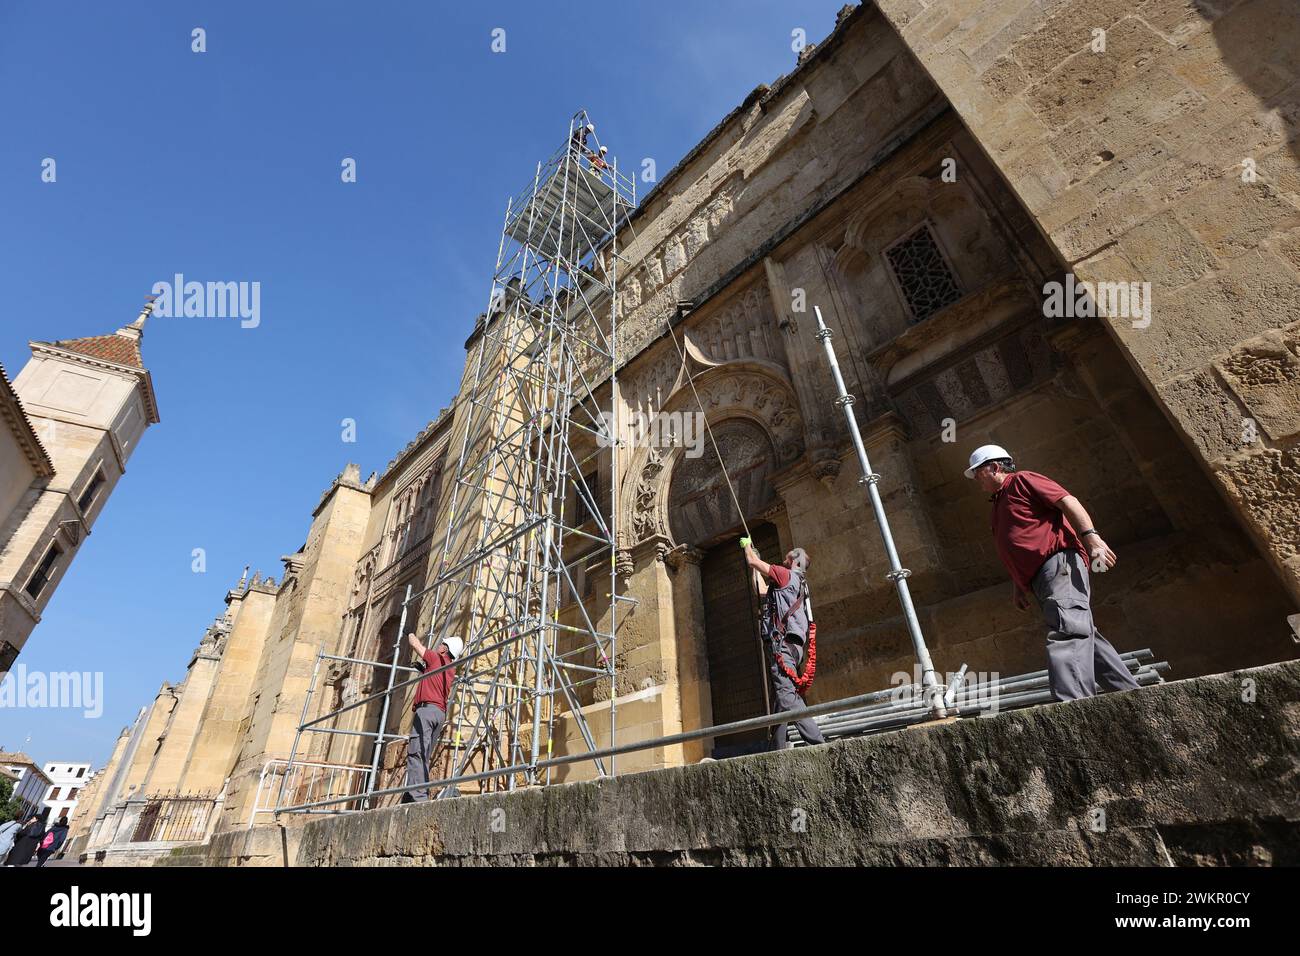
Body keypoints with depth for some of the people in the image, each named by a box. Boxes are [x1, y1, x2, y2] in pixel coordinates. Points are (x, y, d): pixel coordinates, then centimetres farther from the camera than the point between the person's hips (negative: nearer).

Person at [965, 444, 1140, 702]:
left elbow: (1068, 501, -8)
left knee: (1066, 630, -24)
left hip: (1060, 562, -10)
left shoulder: (1021, 480, 5)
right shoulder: (999, 503, 31)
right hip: (1040, 578, 10)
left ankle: (1073, 704, -36)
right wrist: (1018, 586, 26)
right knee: (1082, 634, 9)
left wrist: (1091, 536, -21)